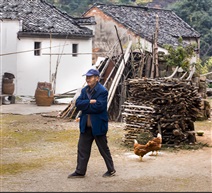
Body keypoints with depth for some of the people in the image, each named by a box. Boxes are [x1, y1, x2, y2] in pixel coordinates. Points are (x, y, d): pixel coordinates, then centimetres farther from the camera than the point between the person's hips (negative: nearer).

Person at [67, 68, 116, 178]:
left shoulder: (102, 91, -14)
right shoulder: (84, 90, 8)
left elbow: (98, 107, -23)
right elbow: (78, 103, -4)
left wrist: (84, 106, -12)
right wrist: (90, 102, -18)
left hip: (98, 125, -6)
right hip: (85, 125, 6)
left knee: (103, 149, 7)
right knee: (82, 148, 7)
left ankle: (111, 170, 22)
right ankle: (80, 172, 15)